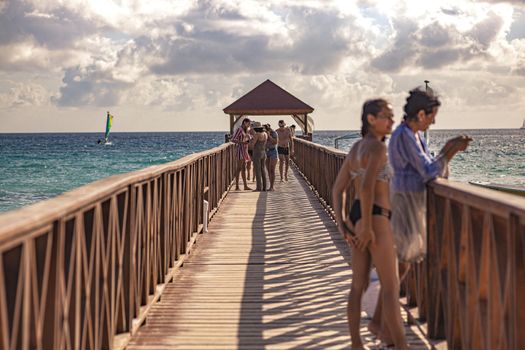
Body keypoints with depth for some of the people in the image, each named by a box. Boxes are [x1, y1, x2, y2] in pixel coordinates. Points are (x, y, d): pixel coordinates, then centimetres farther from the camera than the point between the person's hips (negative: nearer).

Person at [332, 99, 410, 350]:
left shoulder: (355, 148, 13)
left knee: (359, 285, 13)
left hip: (356, 217, 9)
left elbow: (338, 189, 12)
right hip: (375, 219, -9)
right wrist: (367, 225, -23)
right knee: (391, 287, -4)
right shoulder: (378, 147, -15)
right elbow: (367, 186, -27)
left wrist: (342, 224, 6)